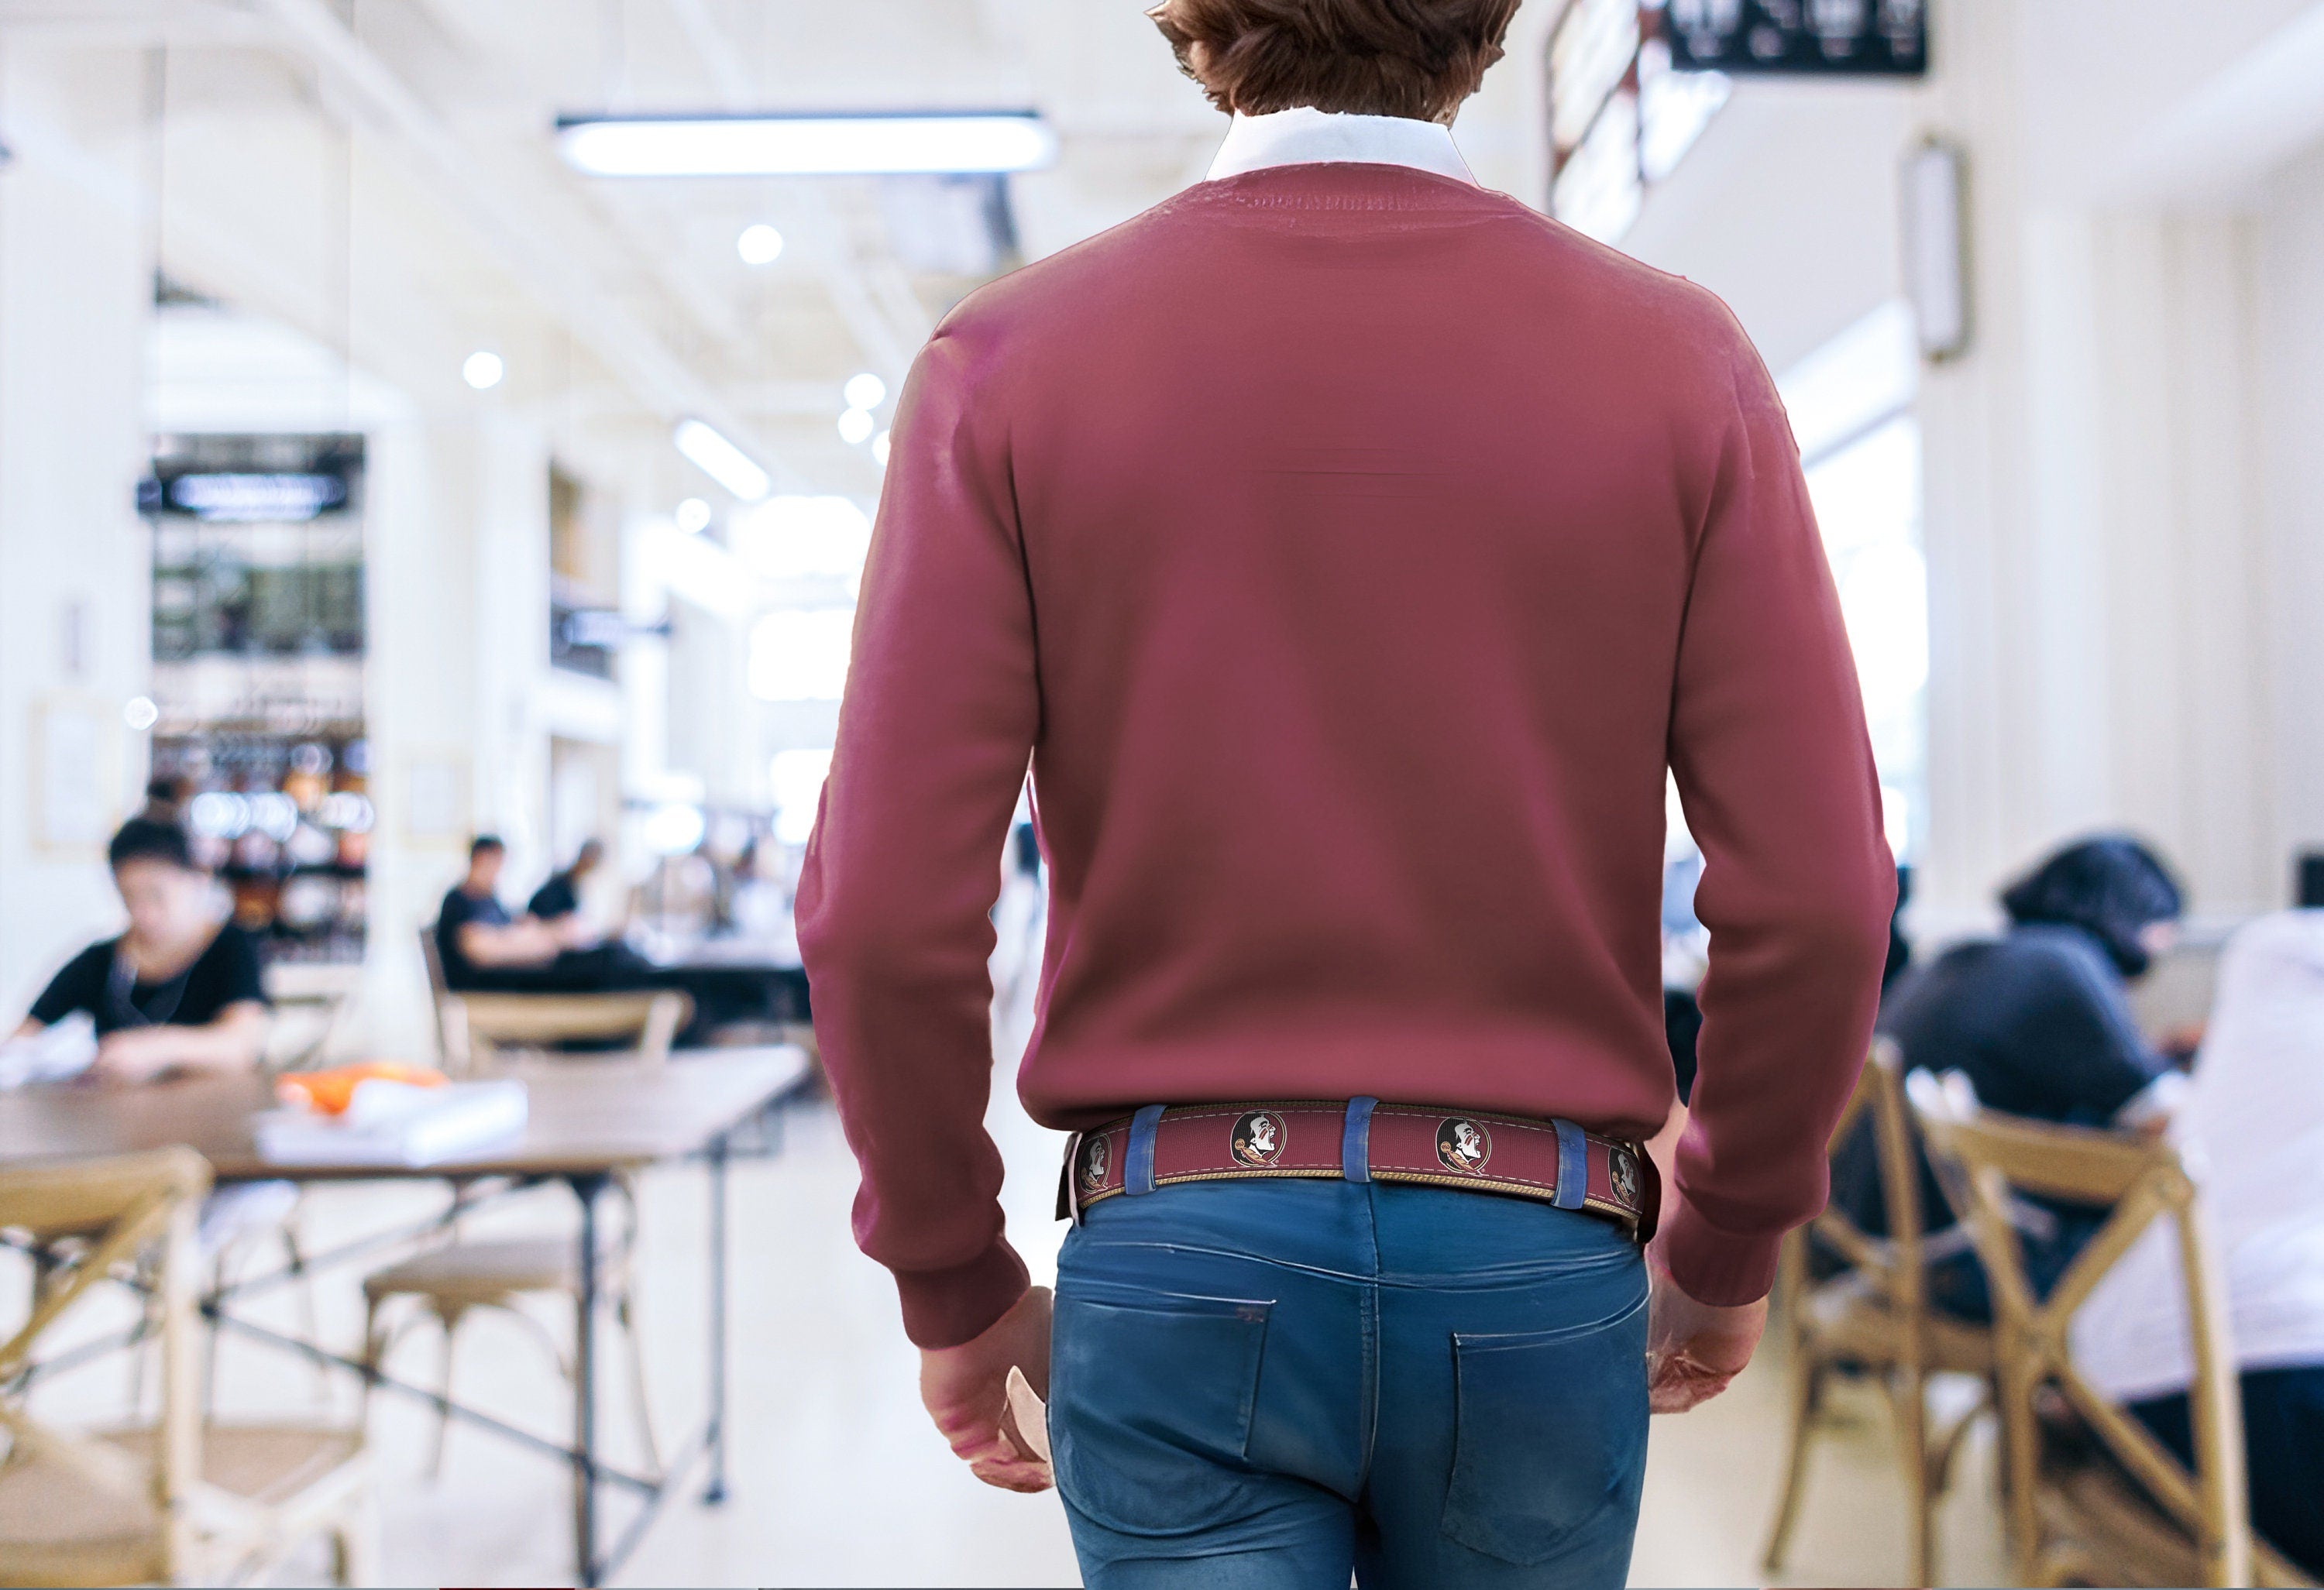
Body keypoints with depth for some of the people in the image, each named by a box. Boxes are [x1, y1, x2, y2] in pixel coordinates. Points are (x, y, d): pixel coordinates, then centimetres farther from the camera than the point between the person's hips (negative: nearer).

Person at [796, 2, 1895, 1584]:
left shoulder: (1014, 358, -5)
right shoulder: (1676, 359, -3)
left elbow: (886, 916, -11)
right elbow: (1813, 899, -6)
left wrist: (953, 1282, 5)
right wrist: (1727, 1248, 10)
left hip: (1184, 1261, -1)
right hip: (1534, 1270, 2)